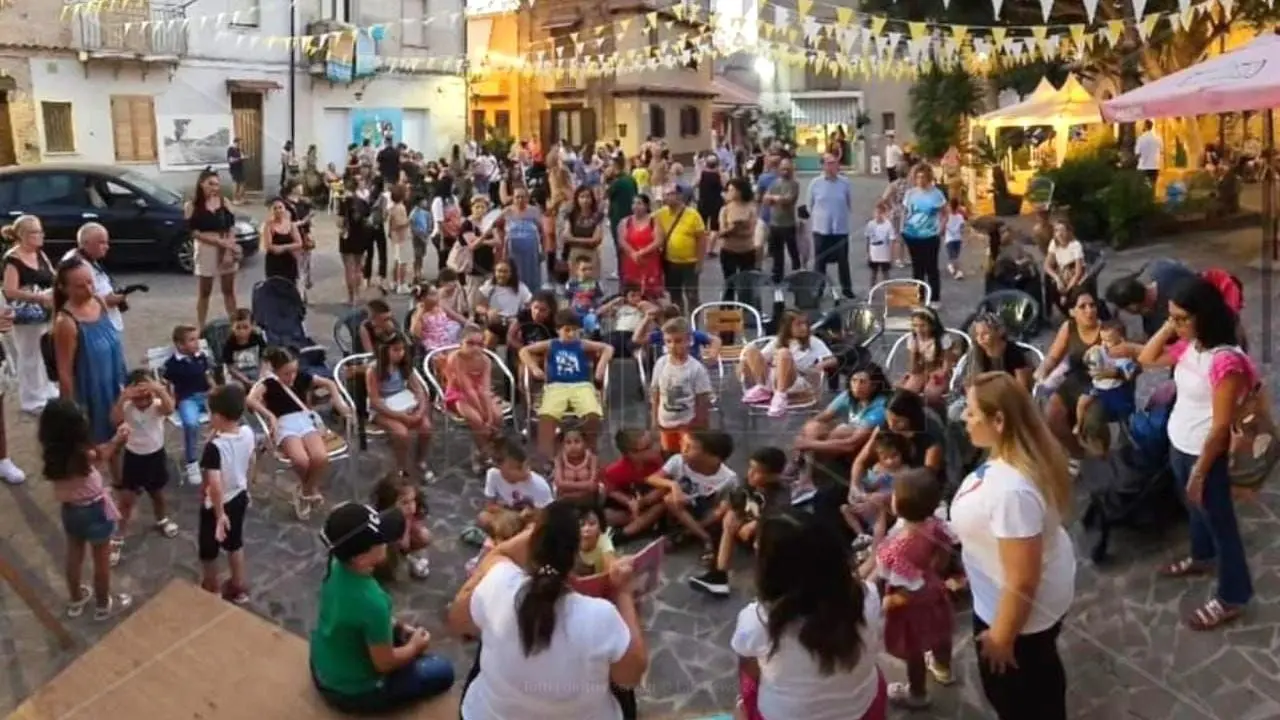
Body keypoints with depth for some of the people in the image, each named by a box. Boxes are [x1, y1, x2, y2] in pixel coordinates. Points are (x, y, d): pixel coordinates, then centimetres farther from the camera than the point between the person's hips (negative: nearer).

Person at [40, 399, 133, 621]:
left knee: (74, 556, 26)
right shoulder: (85, 455, -33)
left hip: (69, 509, 5)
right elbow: (101, 455, -7)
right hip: (94, 510, -5)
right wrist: (117, 440, 9)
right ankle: (103, 605, 36)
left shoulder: (49, 451, -17)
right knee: (102, 560, 17)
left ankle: (75, 600, 46)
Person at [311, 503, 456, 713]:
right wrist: (414, 647, -3)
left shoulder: (337, 568, -14)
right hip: (351, 692, -7)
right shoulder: (372, 602, -37)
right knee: (443, 671, 5)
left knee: (393, 630, 26)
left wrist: (400, 628, 4)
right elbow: (384, 663, -21)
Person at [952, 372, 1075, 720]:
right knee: (1038, 682, 34)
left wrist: (1001, 638, -19)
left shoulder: (1012, 490, -41)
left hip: (1020, 610, -8)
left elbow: (1022, 580, -32)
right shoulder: (1008, 456, -11)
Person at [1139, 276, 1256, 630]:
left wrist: (1200, 473, -19)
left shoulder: (1225, 361, -29)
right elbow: (1146, 359, 11)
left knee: (1220, 522, 8)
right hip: (1178, 447, 9)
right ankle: (1202, 558, 54)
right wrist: (1167, 327, -3)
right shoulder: (1188, 346, -3)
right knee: (1196, 509, 30)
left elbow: (1221, 426, -25)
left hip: (1205, 455, -9)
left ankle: (1231, 598, 24)